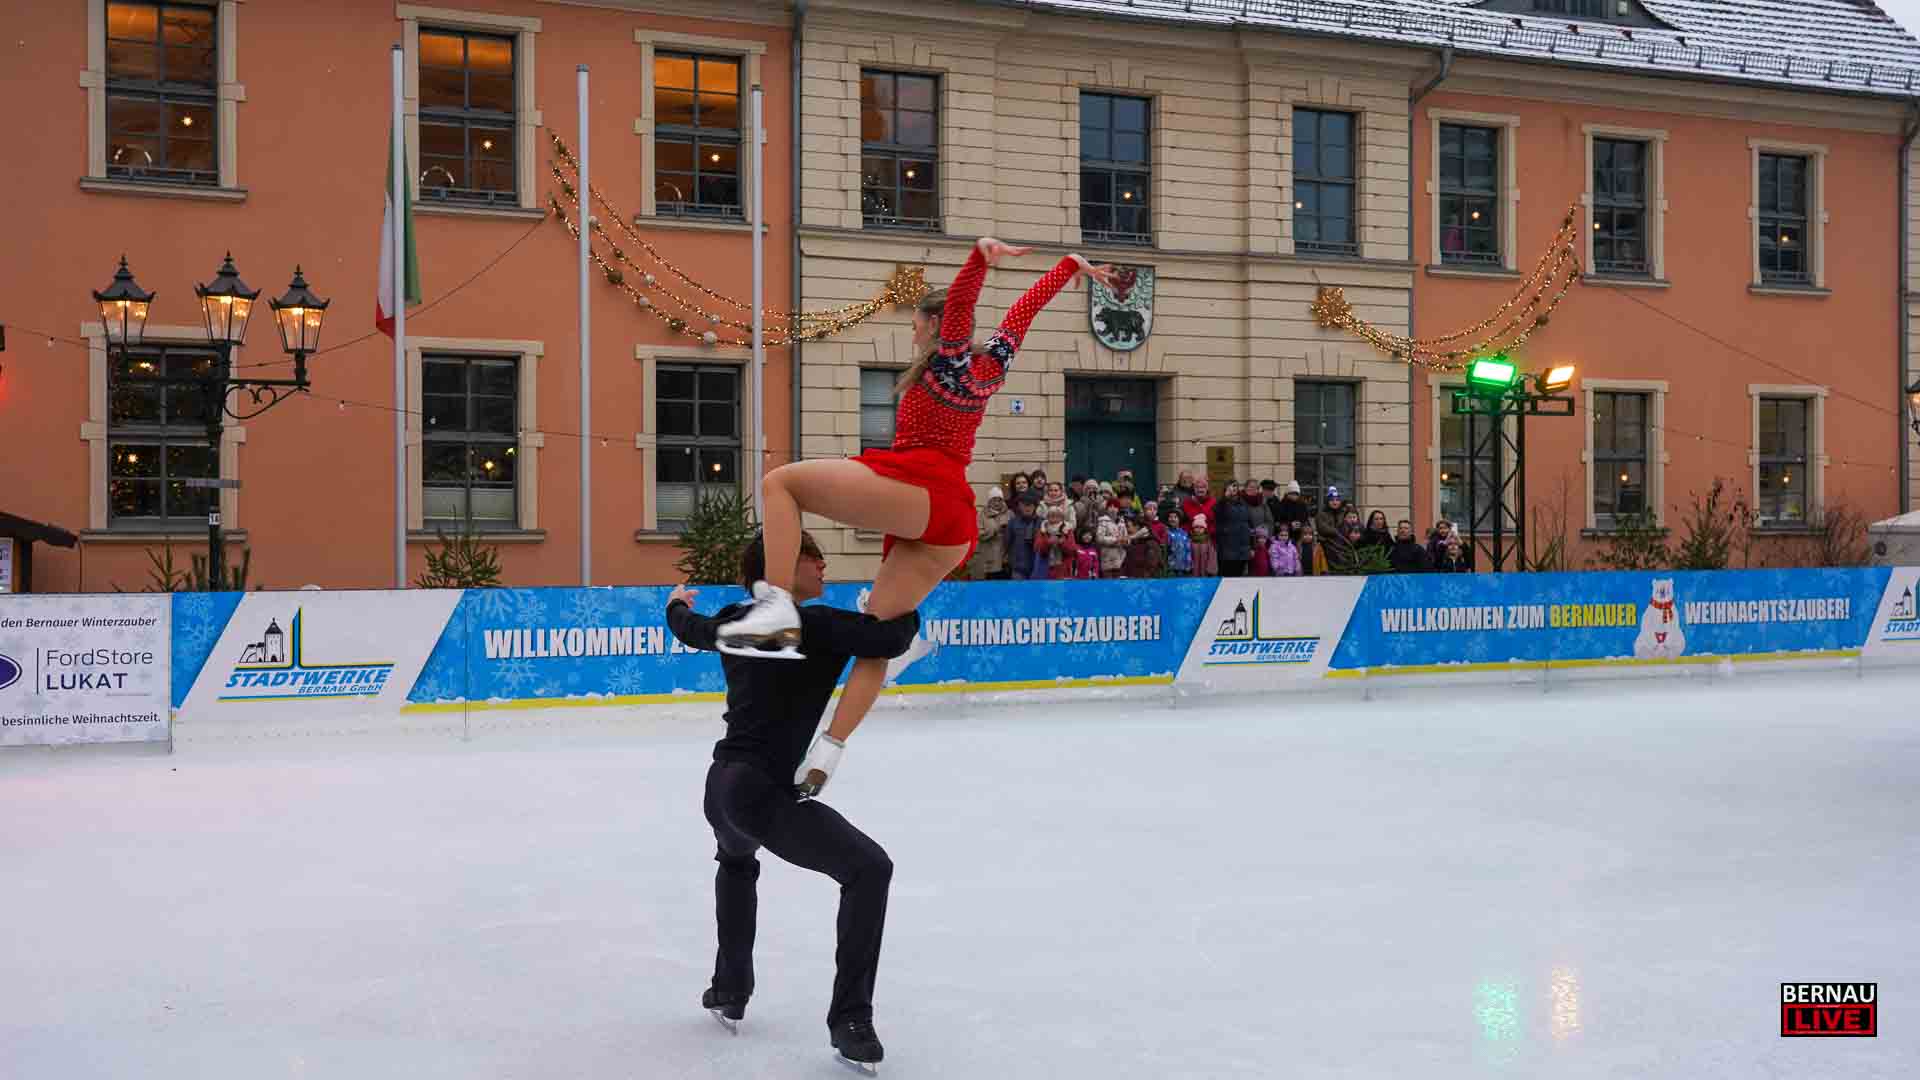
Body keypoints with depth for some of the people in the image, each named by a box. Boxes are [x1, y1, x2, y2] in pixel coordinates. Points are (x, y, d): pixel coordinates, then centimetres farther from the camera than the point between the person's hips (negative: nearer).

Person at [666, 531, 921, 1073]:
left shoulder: (736, 623, 12)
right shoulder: (815, 625, -12)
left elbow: (689, 629, 33)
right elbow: (891, 639, -24)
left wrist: (676, 603, 57)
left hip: (722, 785, 9)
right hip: (762, 793, -9)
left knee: (737, 861, 39)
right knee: (870, 868, -7)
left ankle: (730, 989, 43)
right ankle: (850, 1020, -9)